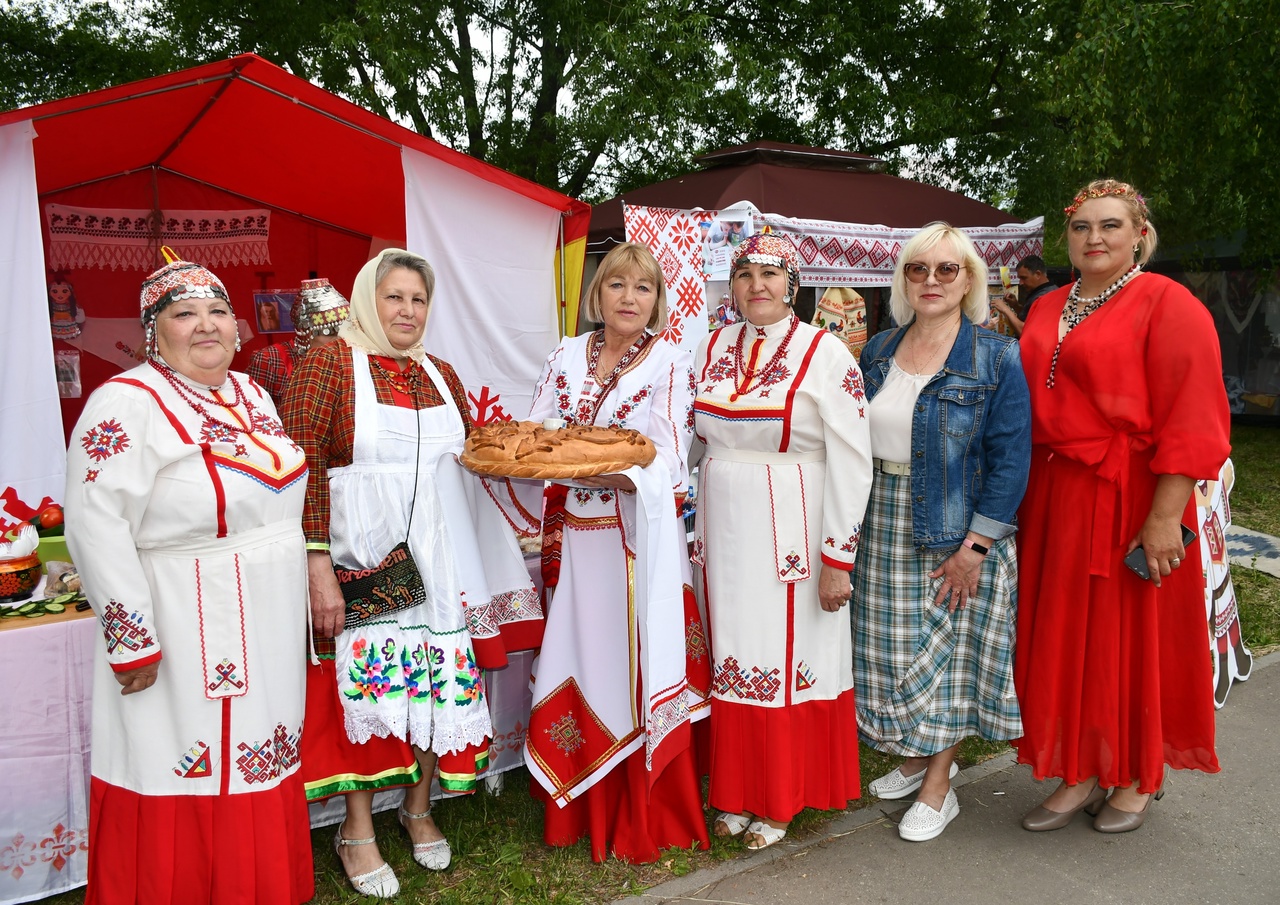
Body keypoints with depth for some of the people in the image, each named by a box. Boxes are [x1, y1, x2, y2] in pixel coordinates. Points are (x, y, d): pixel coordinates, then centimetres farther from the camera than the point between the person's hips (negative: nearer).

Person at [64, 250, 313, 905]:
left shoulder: (250, 393, 10)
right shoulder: (127, 404, -15)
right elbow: (95, 524, -21)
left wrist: (312, 582, 19)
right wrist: (132, 645, -21)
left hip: (268, 632, 8)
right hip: (186, 643, -7)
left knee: (258, 775, 18)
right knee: (184, 791, 5)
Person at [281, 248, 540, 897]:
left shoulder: (439, 374, 13)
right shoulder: (328, 364, -5)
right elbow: (304, 468, -11)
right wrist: (317, 566, -17)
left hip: (438, 553, 5)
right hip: (364, 556, -5)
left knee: (440, 677, 8)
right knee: (370, 679, -1)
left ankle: (418, 809, 31)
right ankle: (358, 830, 20)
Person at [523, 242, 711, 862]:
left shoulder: (670, 364, -3)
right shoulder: (567, 356, 9)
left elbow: (667, 463, -13)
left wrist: (608, 470, -31)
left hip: (640, 538, -4)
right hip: (575, 536, 4)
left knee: (638, 669, 0)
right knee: (577, 664, 10)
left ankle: (645, 821, 18)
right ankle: (582, 809, 28)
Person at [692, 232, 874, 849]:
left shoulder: (825, 354, -8)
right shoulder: (713, 349, 7)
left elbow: (851, 459, -11)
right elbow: (693, 439, 14)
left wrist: (838, 558, -14)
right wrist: (691, 529, 8)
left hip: (791, 534, -4)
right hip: (722, 530, 5)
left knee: (790, 657, 4)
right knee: (732, 656, 11)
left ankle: (781, 800, 23)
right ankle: (736, 792, 27)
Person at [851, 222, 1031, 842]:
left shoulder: (996, 359, -8)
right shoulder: (878, 352, 7)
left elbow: (1009, 460, -11)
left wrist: (975, 545, -16)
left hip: (955, 530, -4)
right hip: (882, 526, 5)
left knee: (945, 650, 5)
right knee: (893, 647, 12)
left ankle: (937, 789, 21)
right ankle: (916, 758, 33)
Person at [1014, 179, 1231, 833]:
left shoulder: (1167, 304, -7)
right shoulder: (1046, 310, 12)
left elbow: (1192, 421, -14)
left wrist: (1164, 517, -20)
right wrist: (1023, 495, 8)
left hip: (1129, 501, -6)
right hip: (1054, 500, 6)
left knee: (1132, 636, 6)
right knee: (1065, 635, 11)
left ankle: (1139, 779, 27)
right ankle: (1080, 776, 26)